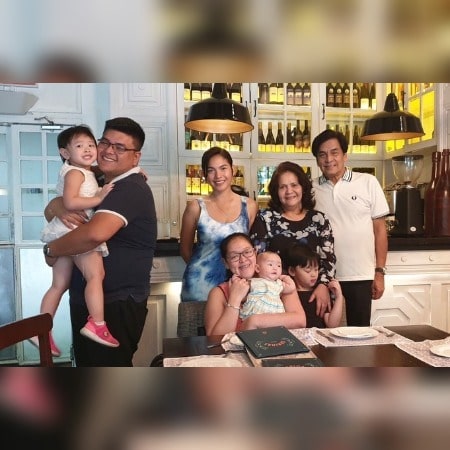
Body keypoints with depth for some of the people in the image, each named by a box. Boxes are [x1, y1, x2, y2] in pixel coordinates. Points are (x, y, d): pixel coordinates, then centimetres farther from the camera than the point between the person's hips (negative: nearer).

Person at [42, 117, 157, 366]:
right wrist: (57, 207, -13)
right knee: (89, 368, 23)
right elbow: (51, 208, 12)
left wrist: (52, 249, -17)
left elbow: (96, 233, -36)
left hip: (116, 305, -10)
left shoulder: (130, 189, -20)